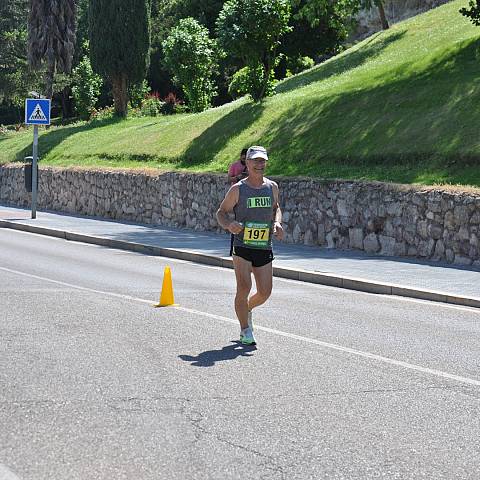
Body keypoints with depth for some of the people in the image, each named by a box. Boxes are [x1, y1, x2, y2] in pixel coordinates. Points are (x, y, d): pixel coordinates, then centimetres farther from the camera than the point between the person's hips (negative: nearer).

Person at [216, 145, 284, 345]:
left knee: (265, 293, 3)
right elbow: (221, 212, 3)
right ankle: (245, 330, 0)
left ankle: (247, 309, 36)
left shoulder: (272, 187, 6)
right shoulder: (238, 189, -5)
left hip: (264, 248, 4)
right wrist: (228, 225, -18)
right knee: (244, 287, -14)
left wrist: (277, 223, 3)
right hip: (242, 246, -4)